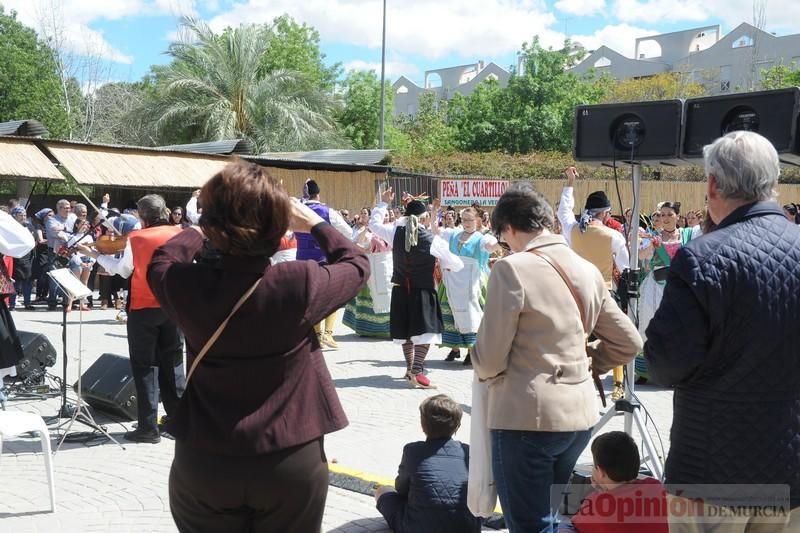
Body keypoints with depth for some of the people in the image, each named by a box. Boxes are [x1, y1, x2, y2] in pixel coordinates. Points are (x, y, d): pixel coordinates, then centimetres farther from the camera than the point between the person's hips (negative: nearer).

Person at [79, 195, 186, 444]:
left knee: (144, 366, 3)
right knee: (172, 364, 15)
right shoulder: (179, 235, -3)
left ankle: (148, 427, 2)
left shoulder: (136, 239, -10)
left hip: (143, 308, -3)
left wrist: (95, 254, 17)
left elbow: (122, 270, 5)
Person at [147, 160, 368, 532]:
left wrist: (207, 227, 20)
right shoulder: (302, 283, -19)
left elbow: (162, 260, 12)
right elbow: (357, 264, 3)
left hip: (203, 463, 1)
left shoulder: (187, 285, -14)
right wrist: (315, 224, 16)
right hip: (291, 461, -1)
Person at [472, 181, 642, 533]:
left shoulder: (511, 269, -14)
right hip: (580, 415, 7)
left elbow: (489, 360, -13)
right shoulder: (587, 270, 6)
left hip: (526, 418, -7)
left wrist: (484, 370, 9)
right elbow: (629, 343, 11)